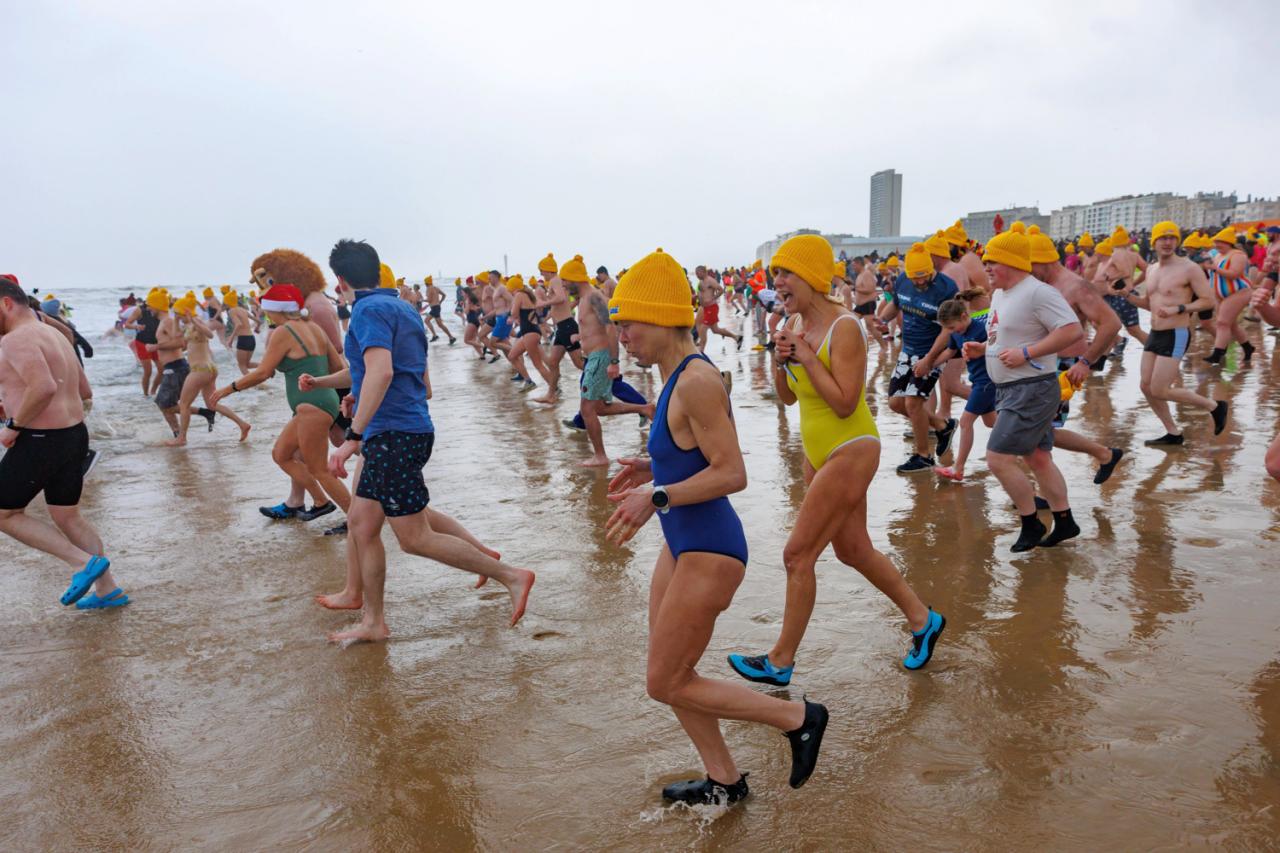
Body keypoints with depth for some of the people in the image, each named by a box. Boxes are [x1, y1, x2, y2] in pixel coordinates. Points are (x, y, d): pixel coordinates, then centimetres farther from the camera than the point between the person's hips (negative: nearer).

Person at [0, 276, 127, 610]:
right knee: (67, 516, 18)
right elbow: (84, 392, 20)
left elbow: (43, 387, -31)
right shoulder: (53, 335, 16)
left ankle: (84, 562, -1)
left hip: (40, 441, -9)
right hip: (74, 434, 10)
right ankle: (108, 589, 21)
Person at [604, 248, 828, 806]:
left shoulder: (696, 380, -22)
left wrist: (657, 496, -27)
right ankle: (724, 781, 36)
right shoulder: (678, 376, 6)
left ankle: (798, 717, 15)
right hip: (682, 545, 10)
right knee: (669, 676, 18)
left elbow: (730, 473, -24)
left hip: (708, 551, -10)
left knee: (666, 684, 3)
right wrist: (654, 470, 6)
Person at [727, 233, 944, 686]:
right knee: (852, 550, 18)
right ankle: (922, 619, 37)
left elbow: (844, 403, -25)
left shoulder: (844, 327, -20)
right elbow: (787, 396, 9)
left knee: (798, 554, -4)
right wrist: (780, 359, -9)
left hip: (850, 452, -9)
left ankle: (781, 662, 11)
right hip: (818, 452, 9)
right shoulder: (795, 323, 4)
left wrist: (806, 355, -24)